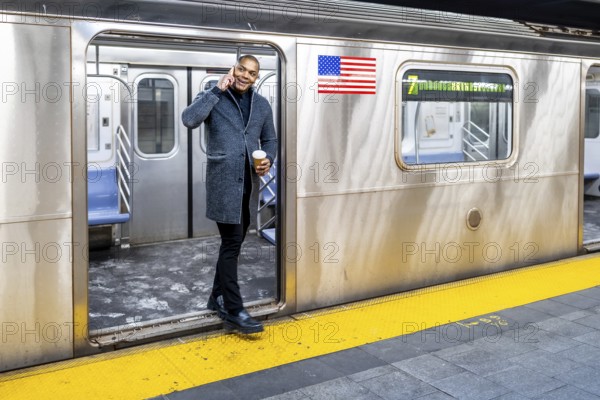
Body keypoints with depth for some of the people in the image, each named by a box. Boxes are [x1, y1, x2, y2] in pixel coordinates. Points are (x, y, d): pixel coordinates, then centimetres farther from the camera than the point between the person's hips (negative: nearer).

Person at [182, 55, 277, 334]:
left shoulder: (262, 105, 12)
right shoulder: (214, 98, -2)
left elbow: (270, 139, 20)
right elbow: (189, 120, -20)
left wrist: (268, 159, -1)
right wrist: (218, 90, -16)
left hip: (249, 183, 6)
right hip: (223, 181, -6)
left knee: (233, 242, 14)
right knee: (232, 243, -8)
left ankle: (218, 298, 30)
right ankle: (233, 312, -1)